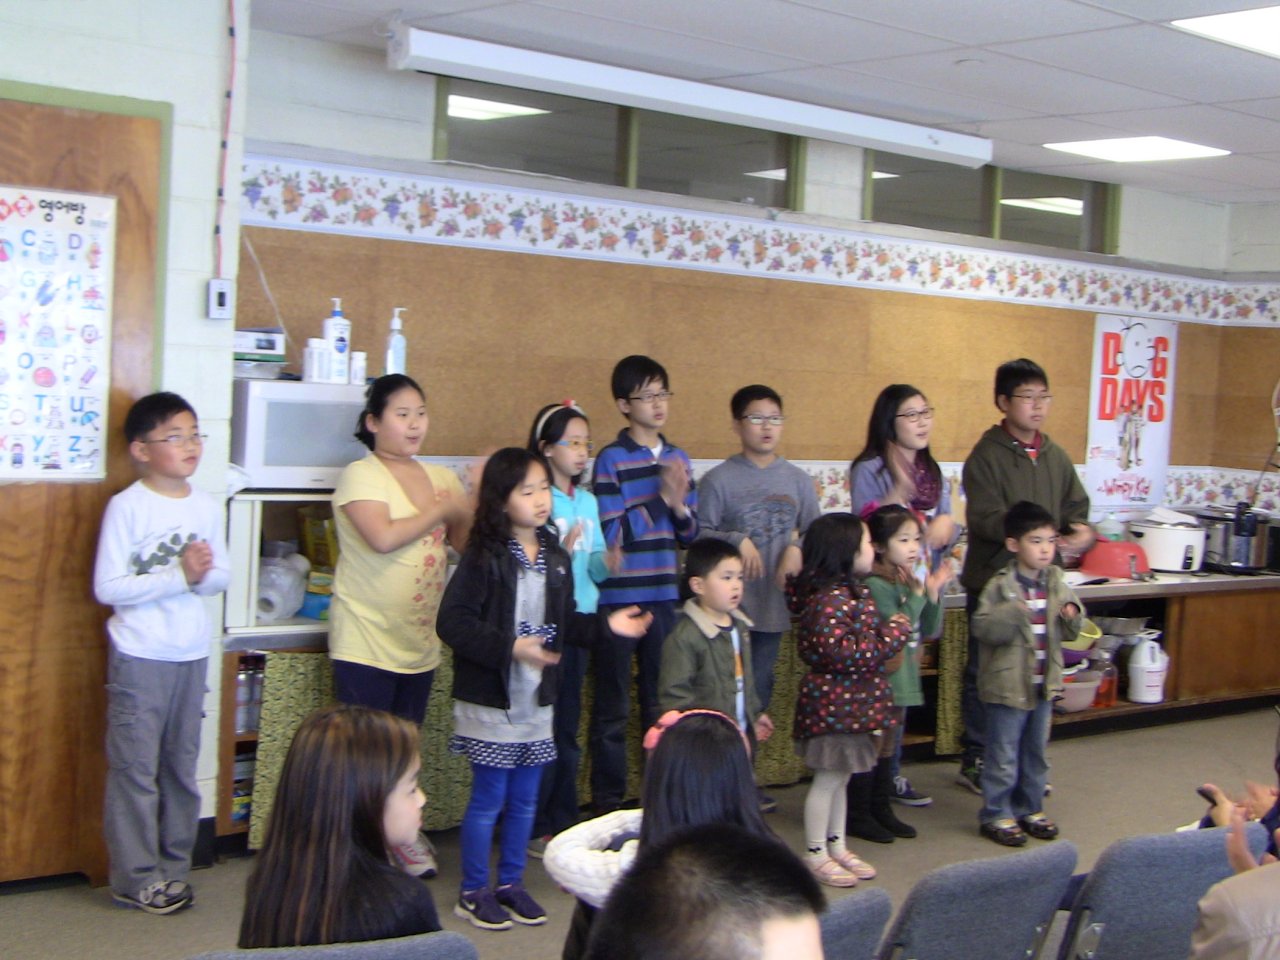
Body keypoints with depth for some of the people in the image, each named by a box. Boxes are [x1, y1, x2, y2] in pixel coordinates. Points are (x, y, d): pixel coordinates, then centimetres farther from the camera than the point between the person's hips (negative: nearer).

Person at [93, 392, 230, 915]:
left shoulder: (205, 506, 6)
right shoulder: (126, 506, -10)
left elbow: (222, 577, 10)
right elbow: (108, 586, -15)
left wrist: (204, 573, -13)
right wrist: (178, 576, -19)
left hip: (192, 654, 5)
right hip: (140, 656, -5)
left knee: (183, 764, 12)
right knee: (136, 768, 0)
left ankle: (174, 866, 22)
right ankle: (136, 878, 10)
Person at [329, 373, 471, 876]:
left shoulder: (441, 477, 11)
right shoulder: (360, 475, -9)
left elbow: (468, 541, 8)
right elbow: (384, 537, -24)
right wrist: (443, 510, -12)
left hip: (421, 642, 6)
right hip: (367, 641, -6)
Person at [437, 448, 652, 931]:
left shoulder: (555, 559, 7)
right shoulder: (484, 558, -14)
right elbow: (452, 622, -20)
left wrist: (606, 625, 0)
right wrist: (510, 647, -26)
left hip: (537, 701, 6)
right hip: (489, 701, -6)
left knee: (525, 798, 14)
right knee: (488, 798, 3)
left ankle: (511, 883, 29)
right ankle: (474, 892, 17)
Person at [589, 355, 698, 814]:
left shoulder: (677, 458, 8)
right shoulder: (612, 459, -8)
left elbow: (692, 531, 10)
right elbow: (610, 534, -15)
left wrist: (680, 506, -10)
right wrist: (660, 499, -15)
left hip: (663, 596, 5)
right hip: (618, 598, -5)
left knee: (662, 703, 14)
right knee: (612, 709, 5)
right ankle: (608, 804, 14)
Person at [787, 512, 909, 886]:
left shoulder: (850, 592, 11)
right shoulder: (828, 601, -23)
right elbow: (847, 654, -28)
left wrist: (892, 628, 8)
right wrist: (894, 632, -20)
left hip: (852, 702, 10)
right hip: (833, 703, -10)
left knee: (841, 775, 18)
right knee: (828, 778, 0)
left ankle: (836, 846, 29)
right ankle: (817, 855, 11)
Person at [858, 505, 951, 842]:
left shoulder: (912, 580, 9)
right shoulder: (875, 585, -18)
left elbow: (930, 630, 11)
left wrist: (934, 593, -1)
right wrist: (917, 595, -23)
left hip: (903, 676, 9)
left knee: (890, 744, 17)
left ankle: (882, 808, 28)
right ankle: (858, 813, 8)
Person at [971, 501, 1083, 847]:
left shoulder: (1056, 583, 4)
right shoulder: (1000, 586, -14)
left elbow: (1069, 633, 13)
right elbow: (983, 628, -21)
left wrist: (1073, 615, -9)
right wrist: (1013, 614, -33)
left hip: (1044, 684, 6)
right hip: (1008, 684, -6)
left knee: (1036, 752, 18)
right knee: (1004, 756, 2)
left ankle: (1029, 809, 31)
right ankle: (996, 815, 14)